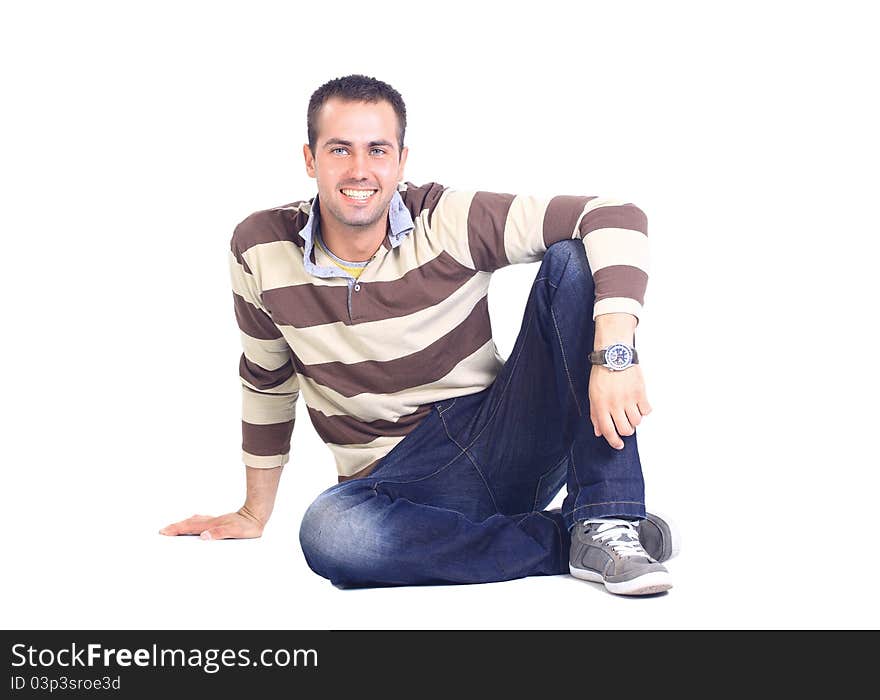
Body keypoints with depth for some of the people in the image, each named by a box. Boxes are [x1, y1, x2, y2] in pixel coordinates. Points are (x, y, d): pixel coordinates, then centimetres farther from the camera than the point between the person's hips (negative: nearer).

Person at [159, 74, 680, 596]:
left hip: (508, 445, 0)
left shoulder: (449, 220, -9)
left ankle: (606, 524, -23)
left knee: (572, 260, -18)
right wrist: (255, 514, 22)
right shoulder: (261, 249, -1)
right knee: (328, 533, -37)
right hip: (400, 482, 0)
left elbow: (616, 219, -15)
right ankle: (563, 540, -18)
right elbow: (268, 380, 15)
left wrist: (614, 355, -30)